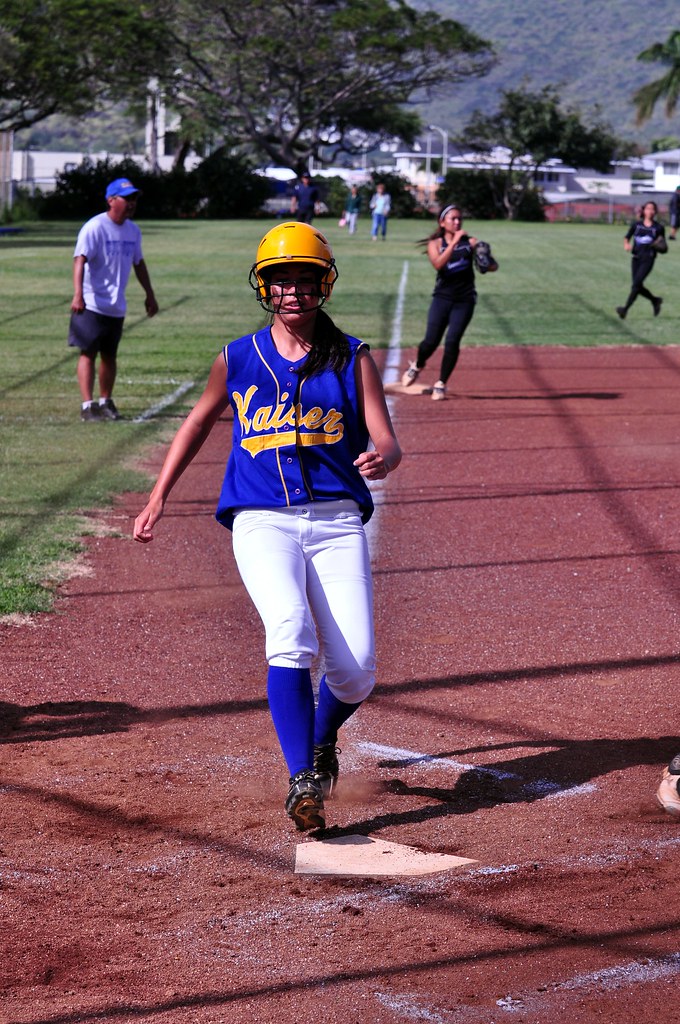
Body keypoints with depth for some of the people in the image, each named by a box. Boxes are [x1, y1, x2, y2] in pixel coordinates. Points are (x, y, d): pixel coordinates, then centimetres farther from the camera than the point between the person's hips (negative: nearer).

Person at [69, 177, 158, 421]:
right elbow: (80, 260, -24)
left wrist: (149, 294, 23)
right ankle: (87, 405, -8)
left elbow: (138, 263, 22)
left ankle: (105, 402, 23)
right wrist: (78, 294, -36)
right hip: (92, 305, -7)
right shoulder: (94, 227, -14)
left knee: (110, 355, 13)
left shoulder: (133, 231, 9)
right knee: (88, 353, -6)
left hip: (117, 307, 7)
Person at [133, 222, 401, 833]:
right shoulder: (238, 359, 10)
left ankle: (323, 739, 25)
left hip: (337, 520, 1)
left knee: (356, 670, -10)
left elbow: (388, 445, 1)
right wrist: (158, 498, 23)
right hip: (262, 522, 0)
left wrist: (381, 460, -24)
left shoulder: (352, 358, 8)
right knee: (290, 636, -27)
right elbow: (201, 422, 26)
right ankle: (303, 783, -25)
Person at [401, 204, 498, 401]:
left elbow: (494, 266, -1)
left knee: (452, 341, -10)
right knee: (431, 341, -5)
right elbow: (438, 264, -21)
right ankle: (417, 365, 28)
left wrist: (485, 256, -22)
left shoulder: (470, 242, 3)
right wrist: (454, 242, -26)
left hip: (464, 300, 0)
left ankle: (441, 384, 4)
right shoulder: (435, 244, 1)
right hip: (442, 298, 0)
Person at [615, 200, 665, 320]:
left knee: (636, 284, -16)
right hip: (636, 258, 4)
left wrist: (659, 246, -15)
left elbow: (663, 248, 8)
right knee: (639, 287, 6)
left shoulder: (659, 228, 1)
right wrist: (626, 244, -8)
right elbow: (627, 237, 14)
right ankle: (655, 300, 32)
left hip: (648, 259, -4)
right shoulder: (636, 224, 6)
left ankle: (625, 309, -18)